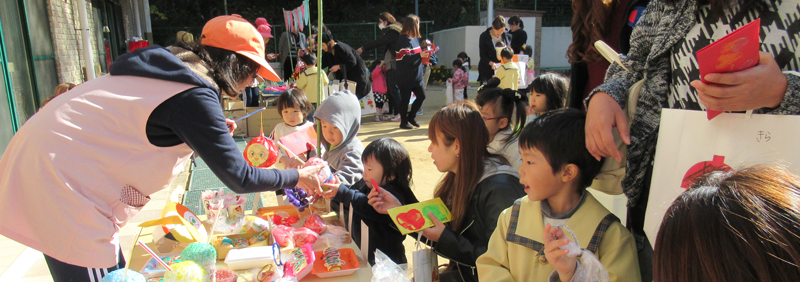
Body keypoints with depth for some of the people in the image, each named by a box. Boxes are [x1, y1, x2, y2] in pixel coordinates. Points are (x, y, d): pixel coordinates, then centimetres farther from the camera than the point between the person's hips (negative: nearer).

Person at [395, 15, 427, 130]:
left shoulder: (414, 38, 13)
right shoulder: (404, 39, -16)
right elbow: (405, 57, -25)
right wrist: (420, 55, -30)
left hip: (416, 76, 9)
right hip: (406, 77, -9)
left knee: (421, 96, 10)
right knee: (405, 99, 2)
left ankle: (411, 116, 28)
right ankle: (404, 122, 16)